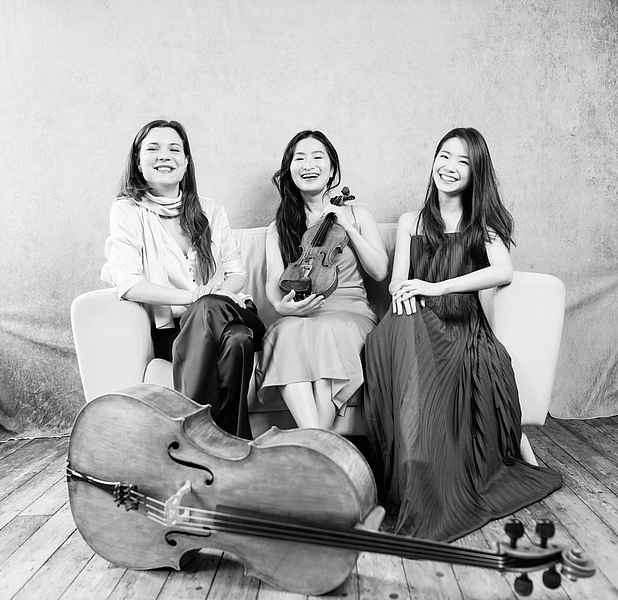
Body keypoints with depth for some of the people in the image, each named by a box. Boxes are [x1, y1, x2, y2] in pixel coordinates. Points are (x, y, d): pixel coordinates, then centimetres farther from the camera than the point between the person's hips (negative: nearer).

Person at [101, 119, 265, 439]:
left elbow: (237, 272, 12)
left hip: (221, 315, 3)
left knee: (238, 339, -33)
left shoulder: (211, 211, 16)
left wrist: (219, 292, -13)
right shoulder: (127, 211, 4)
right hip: (169, 329, -2)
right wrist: (194, 297, -20)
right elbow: (128, 285, -9)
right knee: (209, 307, -35)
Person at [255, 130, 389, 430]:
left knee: (327, 330, -36)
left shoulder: (357, 214, 16)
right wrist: (281, 304, -23)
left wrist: (348, 229, -3)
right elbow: (273, 281, 1)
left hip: (351, 314, -1)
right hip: (301, 314, 1)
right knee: (287, 331, -35)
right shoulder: (278, 228, 17)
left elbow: (380, 271, 6)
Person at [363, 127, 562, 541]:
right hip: (416, 325, 2)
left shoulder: (483, 224, 13)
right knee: (396, 331, -35)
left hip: (462, 328, -1)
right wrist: (404, 293, -14)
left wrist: (436, 287, -15)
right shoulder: (411, 222, 21)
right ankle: (414, 483, -31)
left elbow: (504, 272, -7)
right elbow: (397, 282, 12)